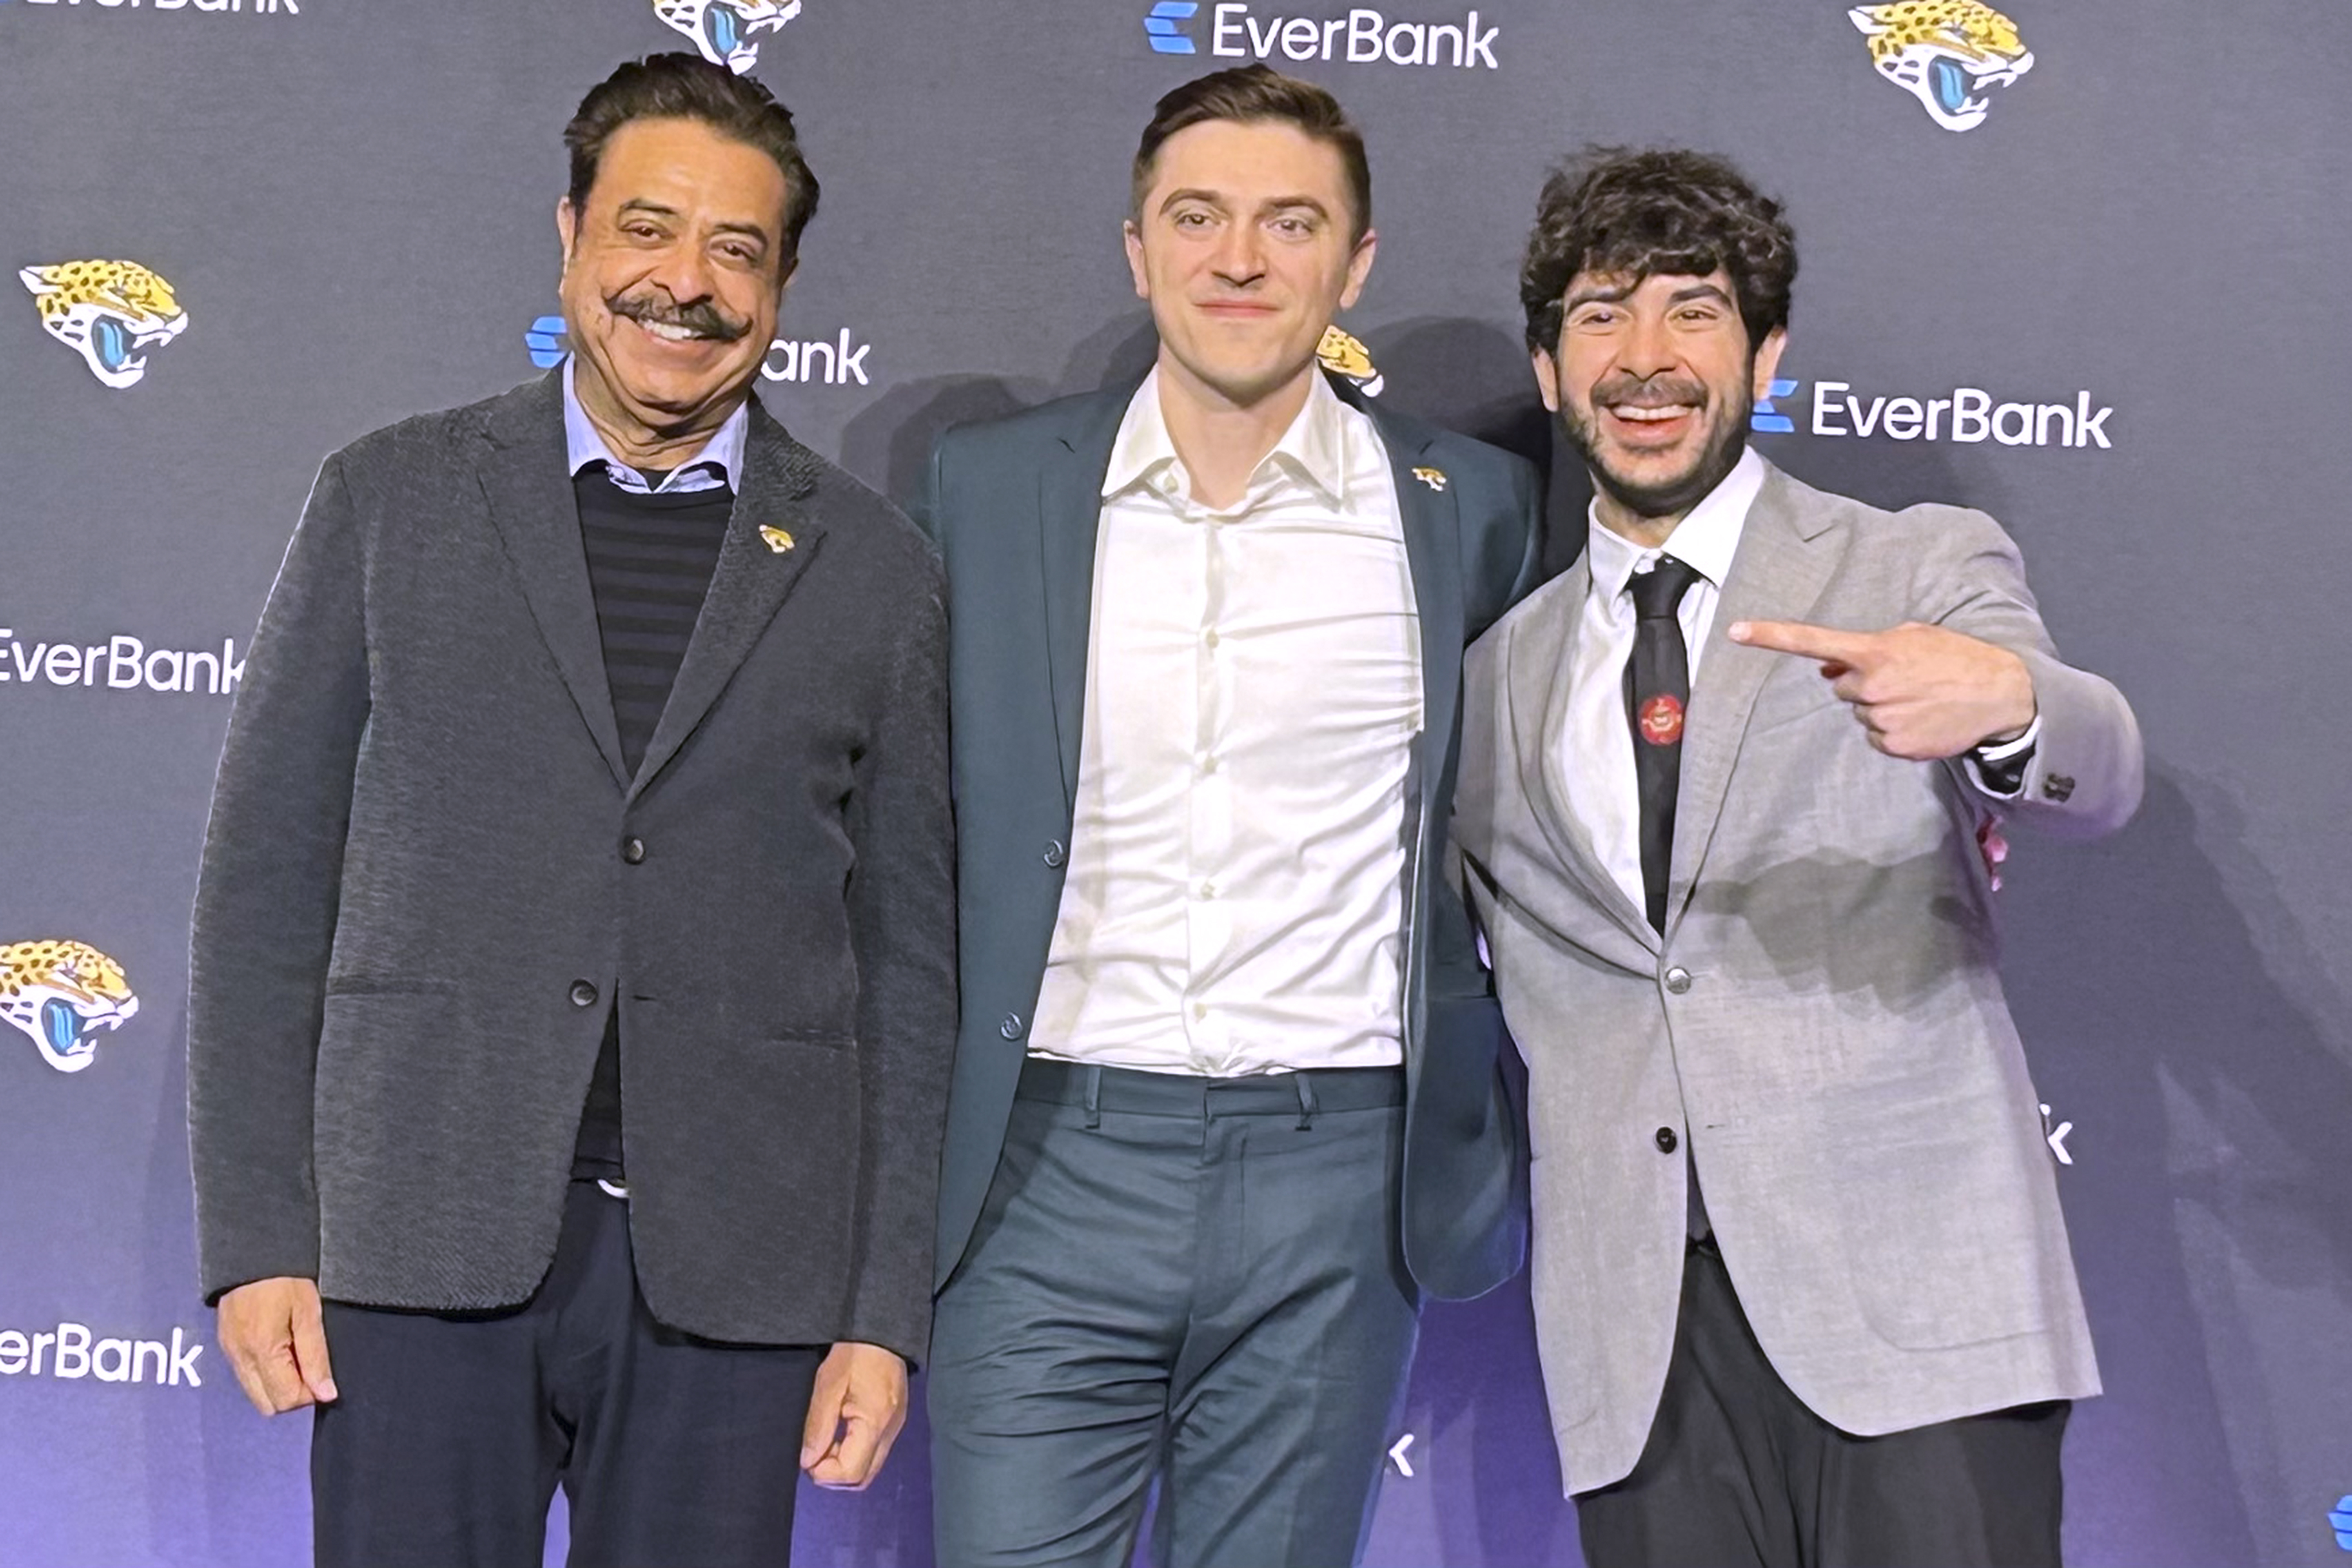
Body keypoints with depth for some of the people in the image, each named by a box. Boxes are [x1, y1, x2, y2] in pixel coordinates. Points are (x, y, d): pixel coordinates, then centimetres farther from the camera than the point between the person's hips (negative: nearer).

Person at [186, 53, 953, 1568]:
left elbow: (907, 958, 7)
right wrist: (257, 1234, -2)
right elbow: (267, 884, 5)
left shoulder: (875, 566, 7)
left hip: (732, 1272, 1)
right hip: (426, 1247, 0)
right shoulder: (390, 501, 6)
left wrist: (888, 1311, 2)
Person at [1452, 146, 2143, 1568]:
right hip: (1636, 1331, 3)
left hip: (1909, 1297, -3)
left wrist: (2001, 701, -35)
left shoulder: (1926, 570, 4)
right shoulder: (1504, 668, 16)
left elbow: (2101, 780, -14)